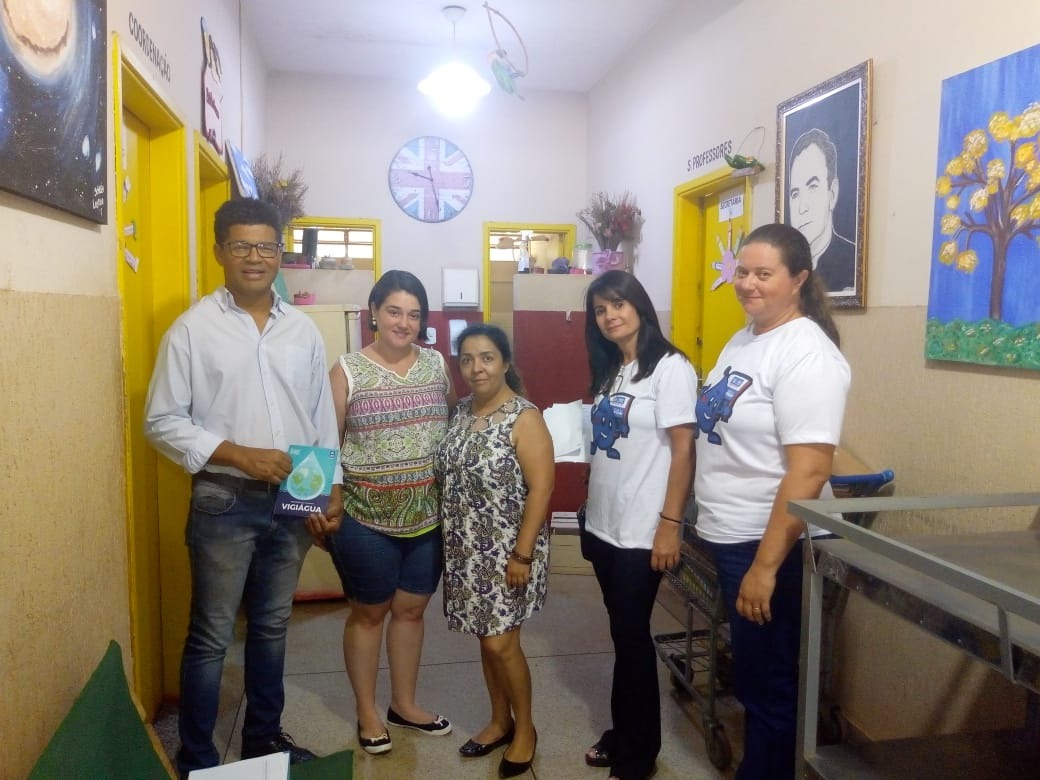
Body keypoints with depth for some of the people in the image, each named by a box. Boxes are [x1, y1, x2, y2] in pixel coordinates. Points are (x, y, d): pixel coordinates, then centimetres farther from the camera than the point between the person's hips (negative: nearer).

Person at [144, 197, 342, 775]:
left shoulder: (303, 330, 5)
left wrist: (331, 492, 4)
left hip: (293, 501, 4)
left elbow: (324, 418, 8)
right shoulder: (193, 328, -7)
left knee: (272, 626, 18)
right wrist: (239, 456, -18)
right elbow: (163, 421, -8)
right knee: (212, 636, 7)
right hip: (224, 503, -4)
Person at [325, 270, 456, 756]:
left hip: (429, 515, 4)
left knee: (411, 609, 17)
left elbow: (455, 429, 10)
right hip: (366, 518, -3)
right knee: (369, 612, 12)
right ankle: (366, 712, 32)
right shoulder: (348, 371, -8)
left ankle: (404, 704, 36)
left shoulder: (437, 364, 3)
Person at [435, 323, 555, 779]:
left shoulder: (524, 417, -15)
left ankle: (524, 728, 23)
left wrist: (522, 554, -19)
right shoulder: (461, 411, 5)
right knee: (485, 639, 16)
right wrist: (449, 542, 10)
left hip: (505, 551, -6)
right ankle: (500, 721, 34)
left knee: (501, 643, 0)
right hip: (467, 550, 6)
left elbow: (540, 488, -18)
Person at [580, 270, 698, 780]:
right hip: (603, 524, 7)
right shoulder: (608, 370, 11)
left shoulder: (670, 368, -11)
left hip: (641, 531, -7)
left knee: (632, 635, 3)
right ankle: (623, 735, 31)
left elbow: (683, 450, -15)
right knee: (622, 632, 16)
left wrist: (670, 526, -18)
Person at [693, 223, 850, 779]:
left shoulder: (806, 354, -19)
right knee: (749, 677, 23)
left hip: (769, 545, -9)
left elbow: (808, 471, -25)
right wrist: (708, 521, 16)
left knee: (770, 684, 9)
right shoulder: (743, 340, 9)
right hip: (730, 538, 9)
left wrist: (765, 567, -25)